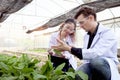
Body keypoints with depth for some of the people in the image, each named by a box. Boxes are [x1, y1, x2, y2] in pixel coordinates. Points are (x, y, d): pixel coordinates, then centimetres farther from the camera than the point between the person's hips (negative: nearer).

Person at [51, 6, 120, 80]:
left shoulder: (107, 33, -11)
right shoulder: (86, 36, 12)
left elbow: (96, 53, -27)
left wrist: (69, 48, -28)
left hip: (108, 68, -3)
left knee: (96, 61, -37)